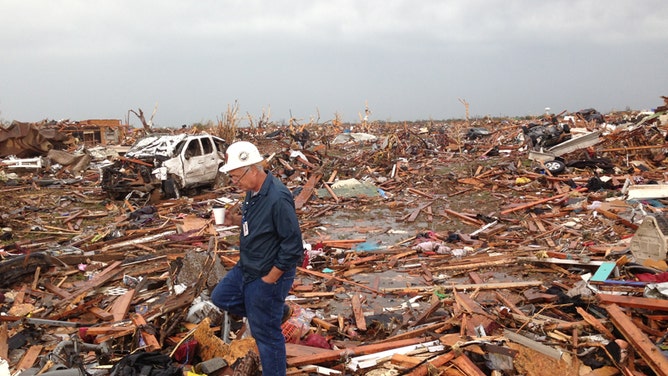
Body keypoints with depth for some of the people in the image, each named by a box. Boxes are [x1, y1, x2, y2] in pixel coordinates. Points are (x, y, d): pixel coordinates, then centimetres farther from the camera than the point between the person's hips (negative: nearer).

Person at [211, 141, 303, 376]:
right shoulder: (253, 191, -2)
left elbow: (292, 243, -27)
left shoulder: (278, 198, -30)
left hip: (267, 276, -9)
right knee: (220, 297, 24)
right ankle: (278, 312, 31)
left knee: (265, 333, 5)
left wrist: (270, 279, -20)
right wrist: (235, 220, -2)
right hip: (246, 268, 9)